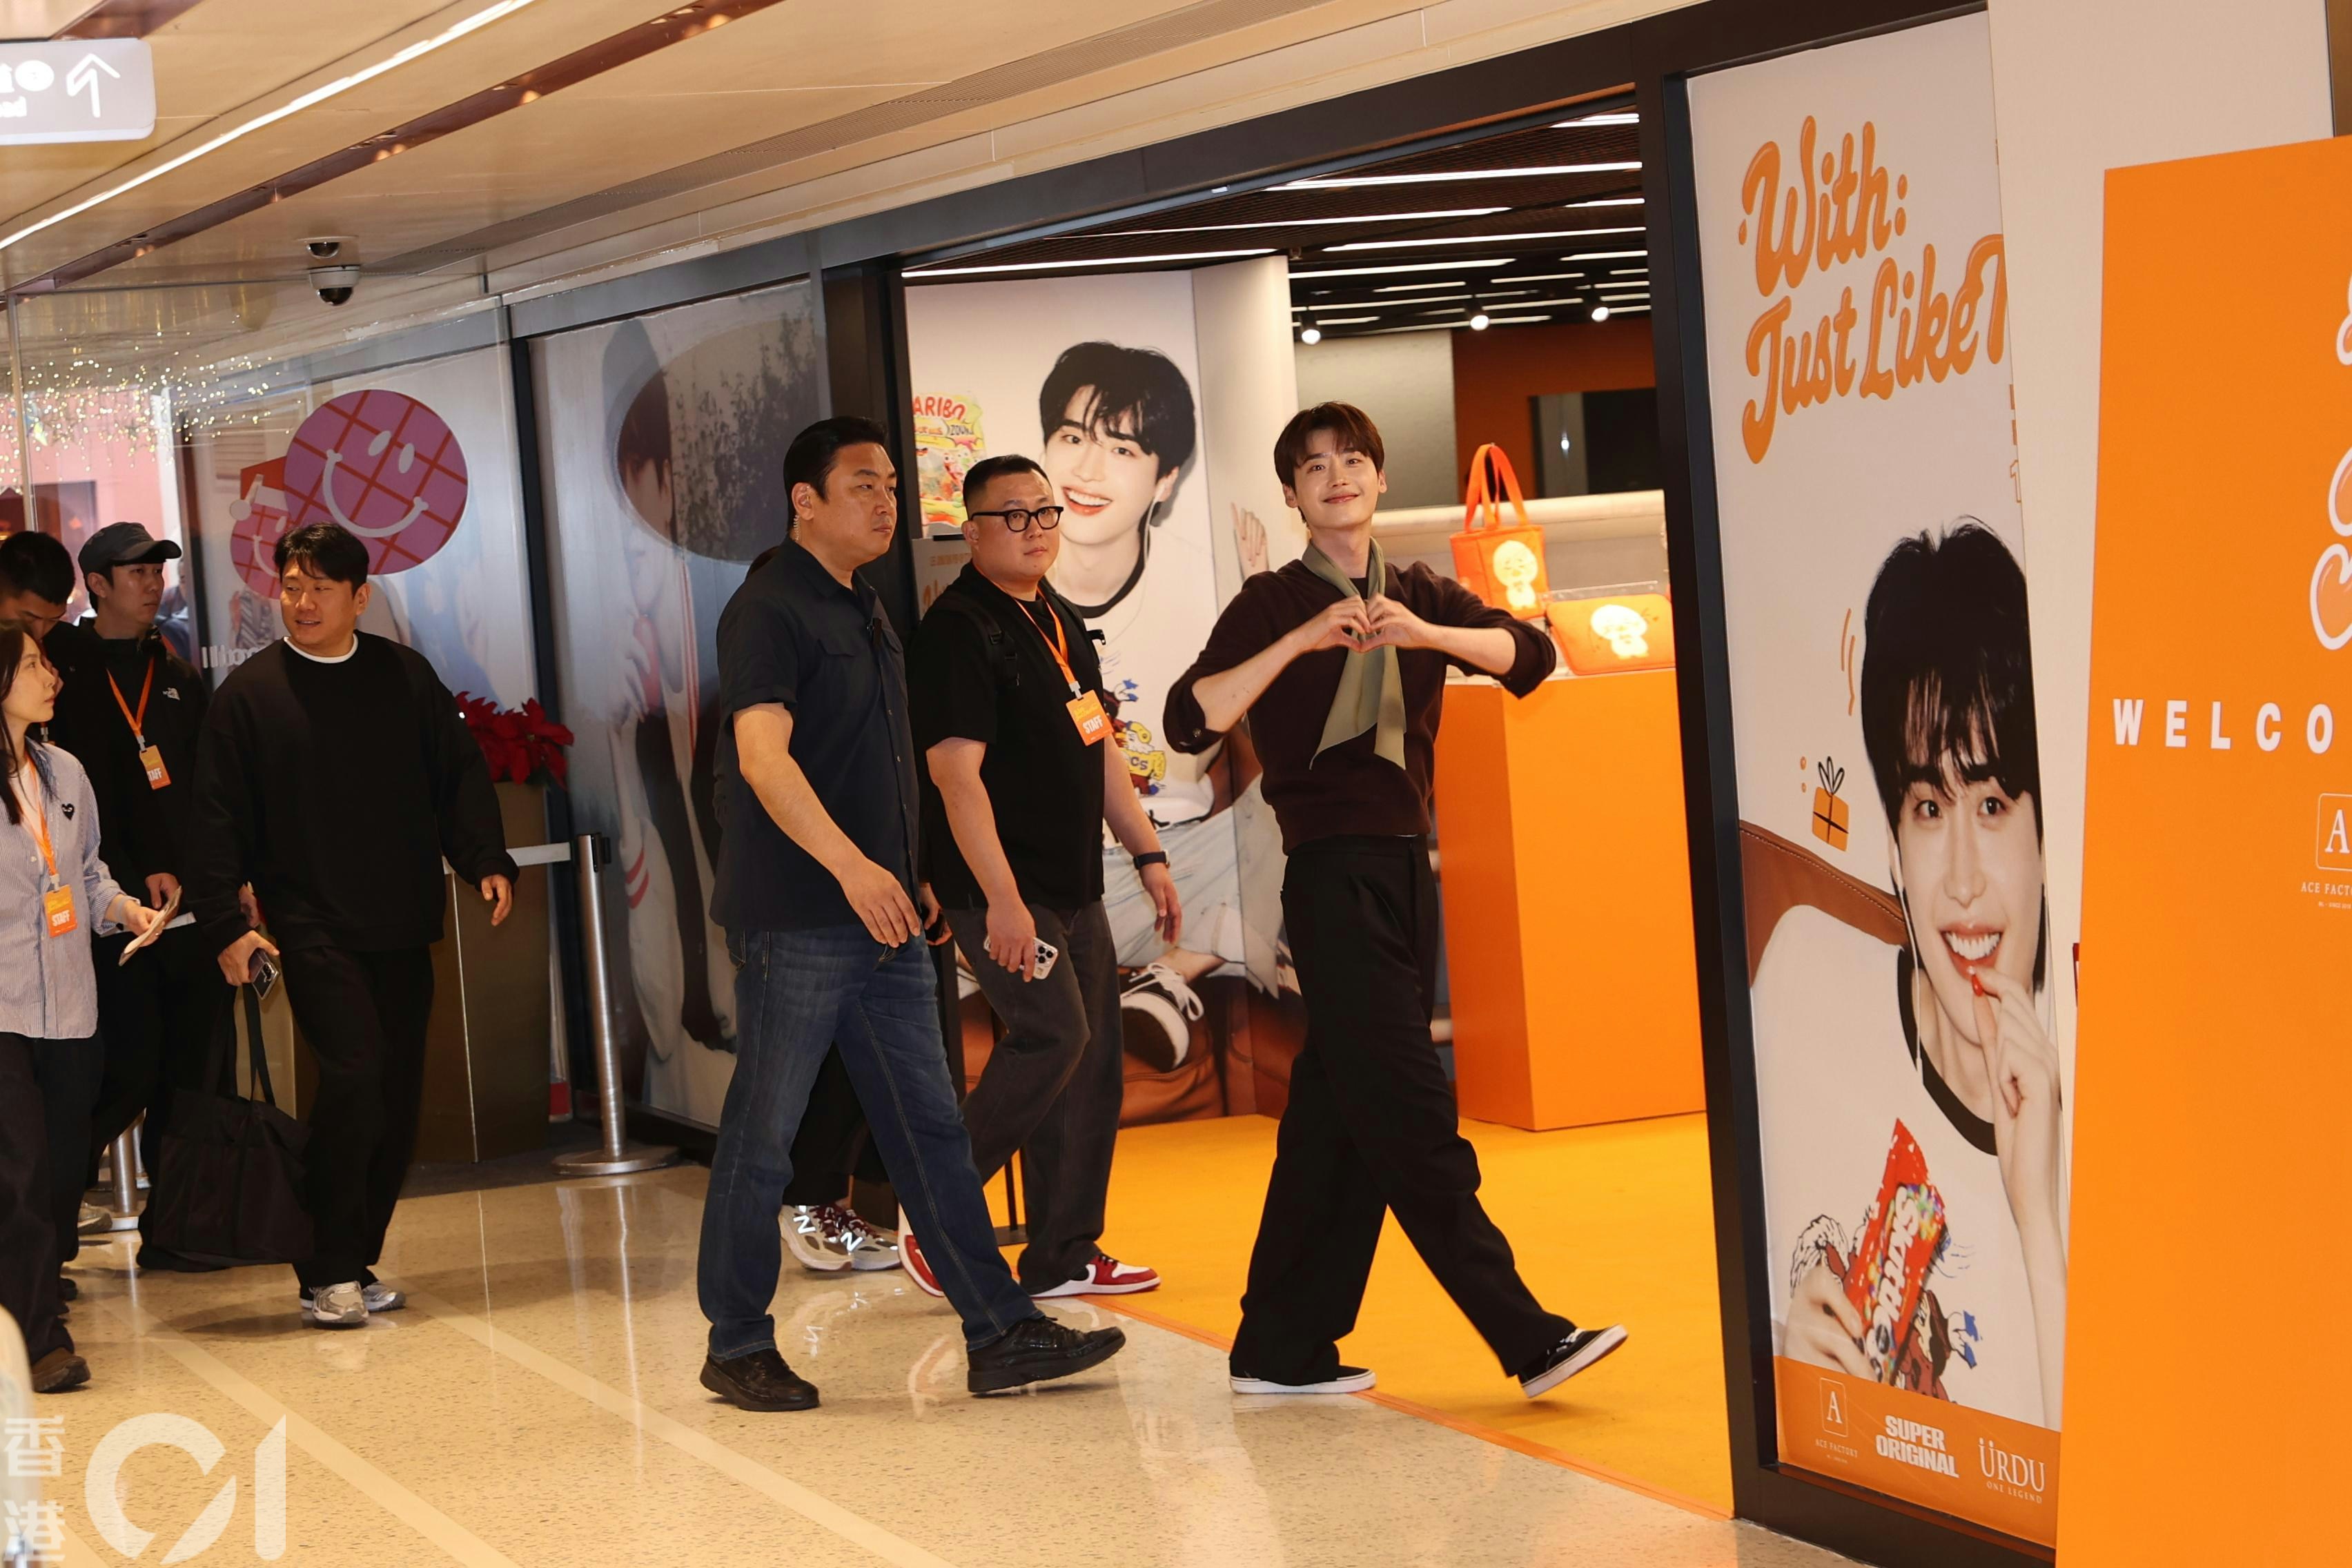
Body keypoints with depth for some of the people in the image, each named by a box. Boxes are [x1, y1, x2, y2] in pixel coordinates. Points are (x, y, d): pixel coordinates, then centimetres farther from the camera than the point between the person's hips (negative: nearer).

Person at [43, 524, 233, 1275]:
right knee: (128, 1071, -11)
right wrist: (138, 878, -17)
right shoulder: (63, 670, 0)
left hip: (194, 901, 6)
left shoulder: (180, 679, 17)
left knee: (191, 1071, 4)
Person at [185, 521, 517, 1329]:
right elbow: (218, 819, -1)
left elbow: (460, 773, 11)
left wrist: (487, 860, -3)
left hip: (402, 926, 4)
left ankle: (356, 1263, 18)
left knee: (398, 1095, 5)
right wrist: (225, 923, -9)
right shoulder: (248, 693, 0)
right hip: (311, 924, -4)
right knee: (354, 1074, -18)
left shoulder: (406, 677, 8)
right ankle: (328, 1272, -10)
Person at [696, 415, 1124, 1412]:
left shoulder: (865, 613, 18)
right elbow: (764, 758, -21)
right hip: (794, 920, -9)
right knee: (762, 1136, 1)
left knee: (932, 1127, 6)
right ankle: (737, 1348, 10)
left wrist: (910, 879, 21)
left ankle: (1000, 1334, 7)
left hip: (882, 921, 9)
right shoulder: (770, 611, -10)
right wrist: (850, 865, -31)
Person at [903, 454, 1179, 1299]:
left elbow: (1101, 749, 23)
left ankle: (1063, 1256, 15)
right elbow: (957, 772, -20)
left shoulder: (1060, 621, 15)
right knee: (1053, 1035, -18)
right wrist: (1002, 898, -25)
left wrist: (1148, 855, 18)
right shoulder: (958, 629, -14)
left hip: (1074, 883, 9)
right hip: (1000, 887, -9)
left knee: (1091, 1064, 8)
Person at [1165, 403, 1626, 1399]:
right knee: (1411, 1116, -10)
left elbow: (1529, 656, -2)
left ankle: (1282, 1350, 14)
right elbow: (1190, 721, -14)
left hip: (1407, 870, 6)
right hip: (1334, 876, -6)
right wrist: (1301, 640, -21)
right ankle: (1528, 1338, -13)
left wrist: (1424, 634, -18)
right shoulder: (1274, 605, -1)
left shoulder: (1422, 599, 15)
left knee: (1337, 1115, 8)